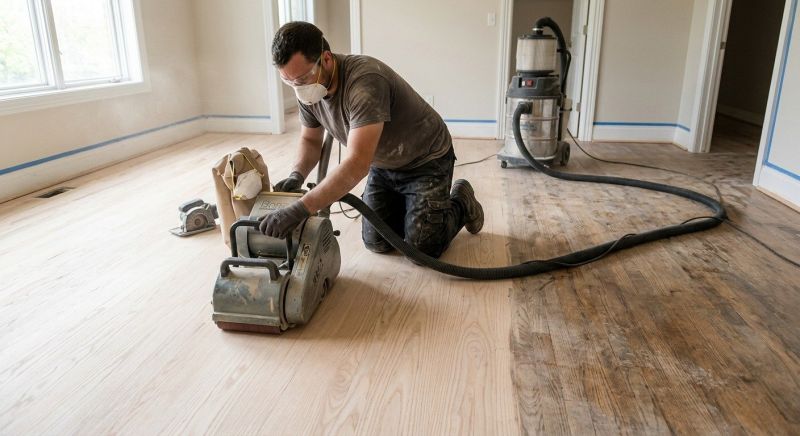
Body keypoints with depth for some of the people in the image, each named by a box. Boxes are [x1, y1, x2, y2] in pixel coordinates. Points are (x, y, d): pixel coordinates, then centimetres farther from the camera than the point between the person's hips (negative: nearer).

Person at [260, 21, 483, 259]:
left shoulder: (364, 82, -36)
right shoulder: (308, 89, -12)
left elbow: (357, 164, -44)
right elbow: (310, 140, 4)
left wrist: (300, 209, -49)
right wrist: (297, 175, -17)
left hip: (427, 161, -7)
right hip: (383, 164, 7)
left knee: (421, 248, -7)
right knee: (376, 242, 4)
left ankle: (461, 203, 20)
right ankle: (413, 206, 30)